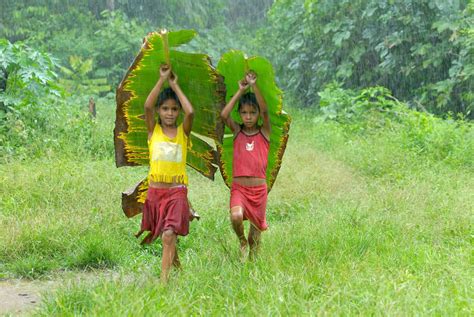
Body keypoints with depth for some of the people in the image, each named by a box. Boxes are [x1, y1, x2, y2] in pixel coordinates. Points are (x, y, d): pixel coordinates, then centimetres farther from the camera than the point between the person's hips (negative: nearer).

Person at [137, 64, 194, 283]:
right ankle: (175, 261, 41)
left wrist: (175, 86, -8)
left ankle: (164, 278, -18)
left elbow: (190, 112, -18)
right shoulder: (153, 130, 4)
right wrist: (162, 80, -13)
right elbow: (147, 106, -14)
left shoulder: (183, 132, 2)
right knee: (164, 235, 15)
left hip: (177, 191, -2)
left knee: (169, 234, -16)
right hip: (155, 190, 2)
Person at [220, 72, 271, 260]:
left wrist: (254, 86, -26)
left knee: (256, 227, 10)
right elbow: (224, 115, -14)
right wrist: (241, 91, -16)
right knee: (236, 217, -25)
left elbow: (265, 111, -17)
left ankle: (252, 259, 31)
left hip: (259, 188, 0)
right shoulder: (237, 131, 4)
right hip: (239, 187, 0)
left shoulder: (264, 132, 1)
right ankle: (242, 241, 5)